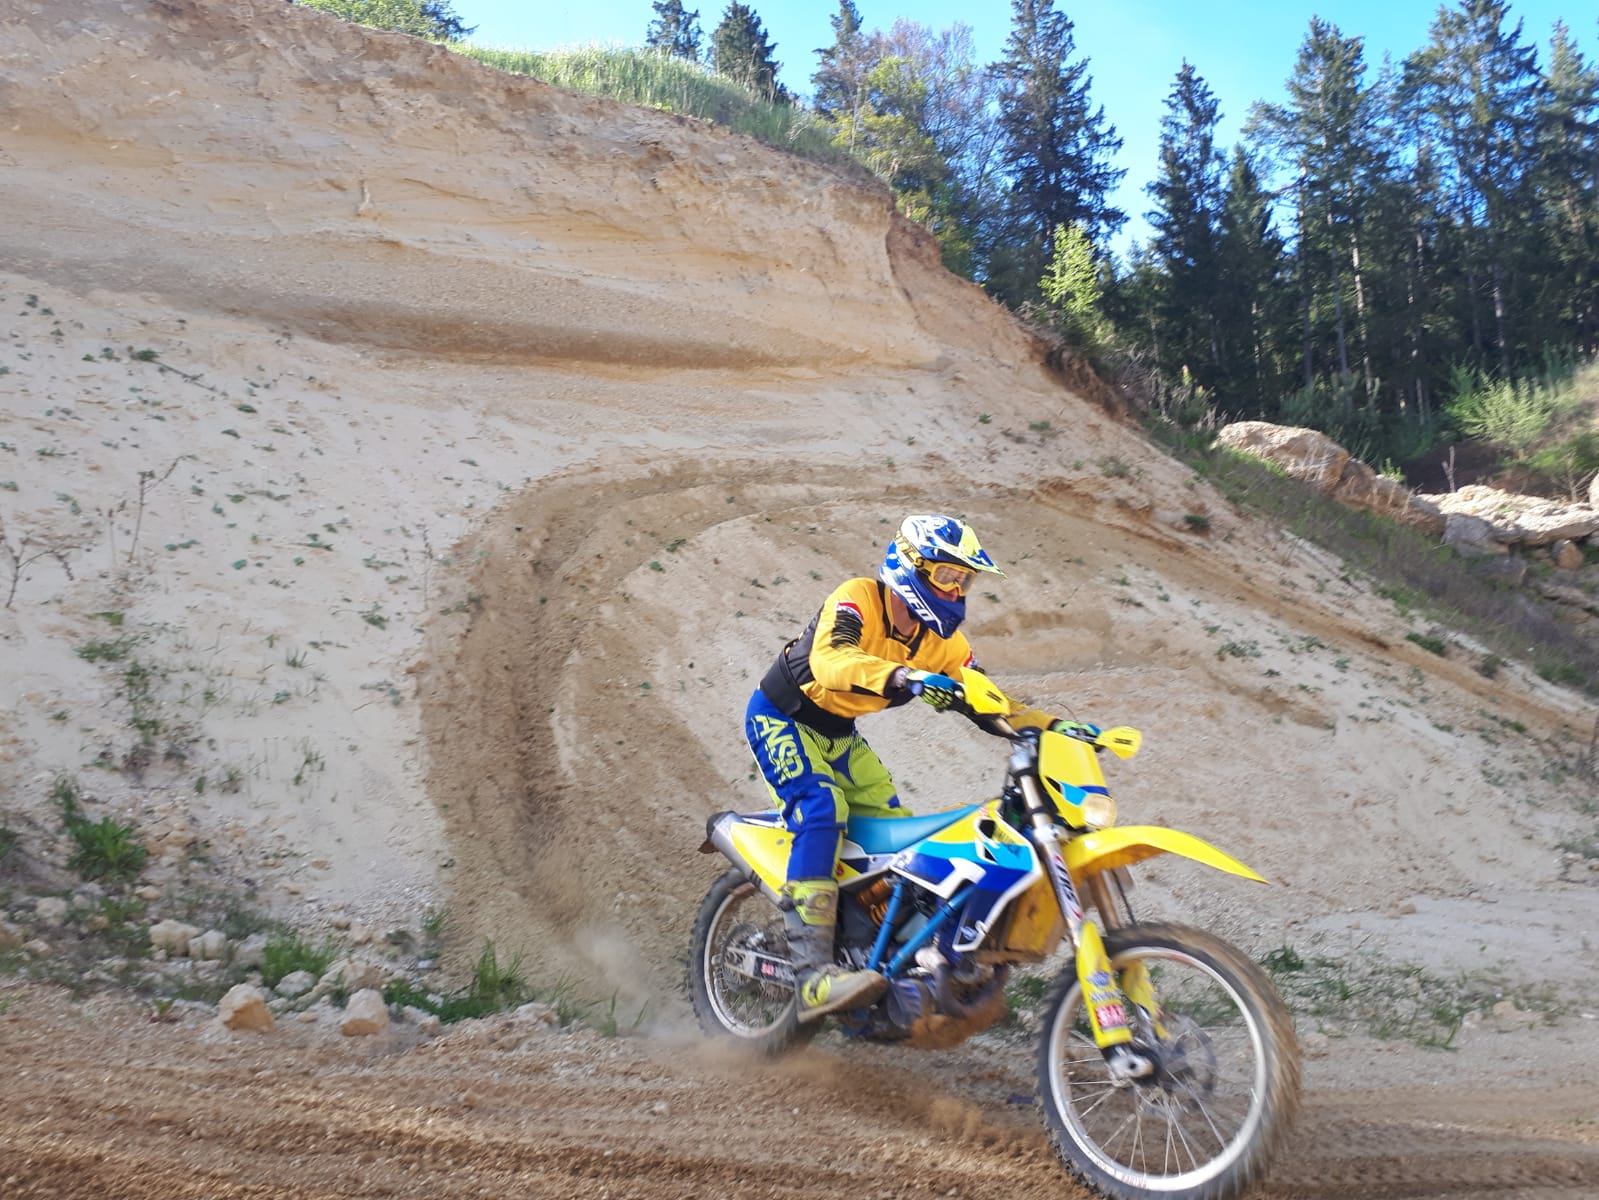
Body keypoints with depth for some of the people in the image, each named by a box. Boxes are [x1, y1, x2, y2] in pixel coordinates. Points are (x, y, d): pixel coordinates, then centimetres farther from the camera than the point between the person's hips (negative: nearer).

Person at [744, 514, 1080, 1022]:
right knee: (822, 811, -29)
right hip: (782, 717, -8)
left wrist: (1051, 726, -14)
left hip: (838, 733, 8)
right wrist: (903, 677, -59)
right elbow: (829, 660, -44)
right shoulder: (858, 599, -25)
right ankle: (813, 977, -36)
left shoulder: (941, 639, -3)